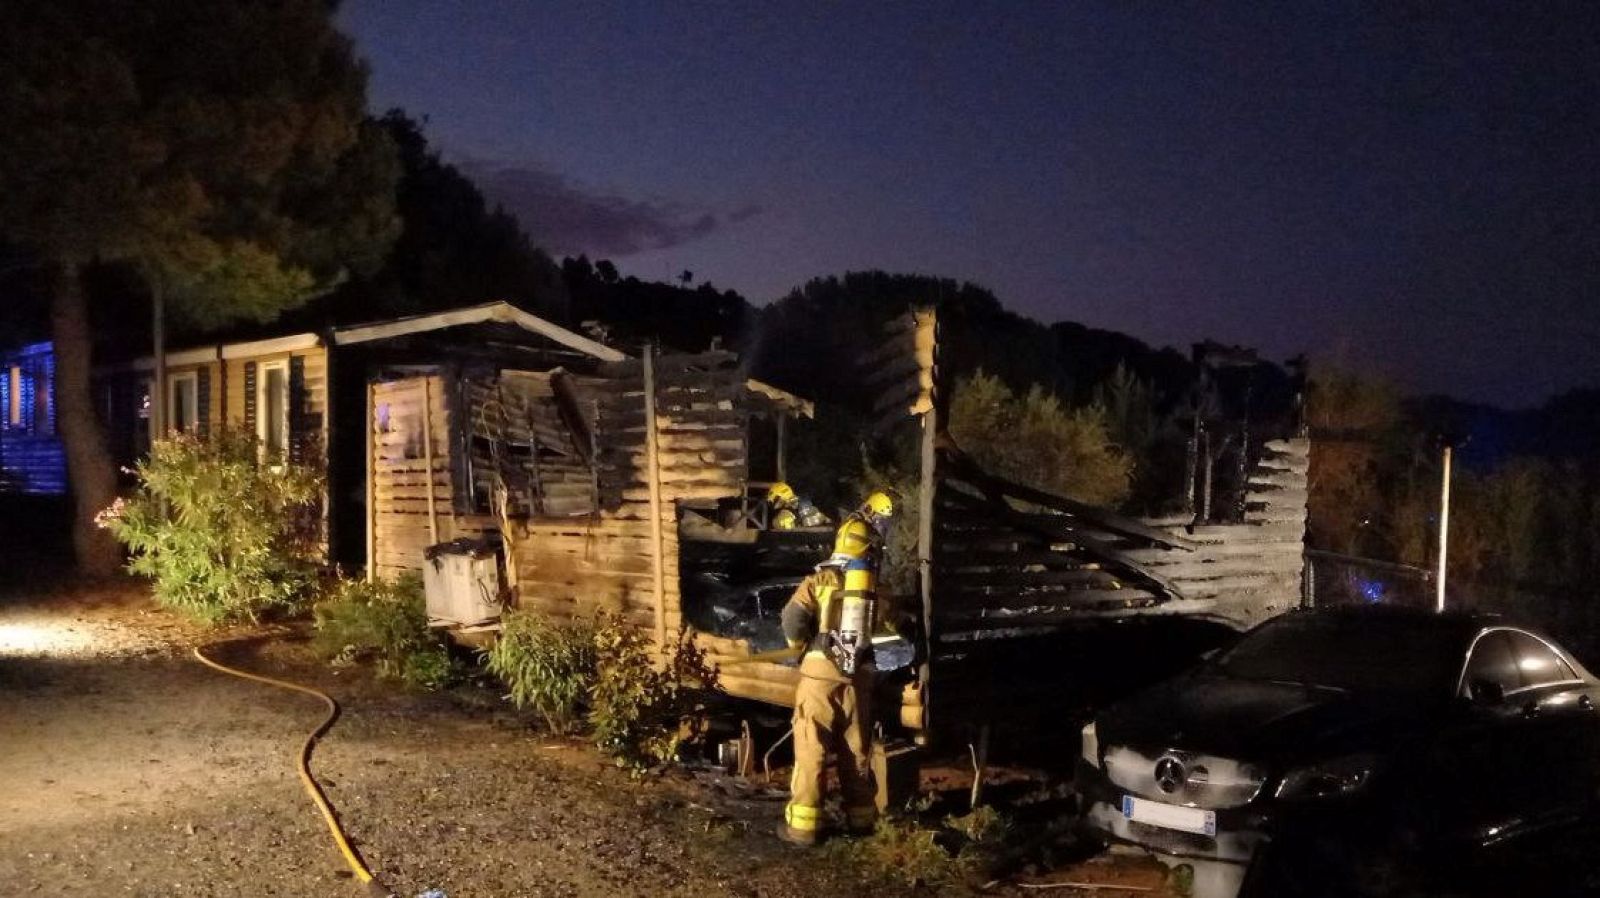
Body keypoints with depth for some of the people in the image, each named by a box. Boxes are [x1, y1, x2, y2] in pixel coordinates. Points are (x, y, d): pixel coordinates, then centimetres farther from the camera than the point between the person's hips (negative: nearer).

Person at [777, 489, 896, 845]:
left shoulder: (820, 579, -4)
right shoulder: (873, 581, 2)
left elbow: (793, 619, -12)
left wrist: (801, 644, 8)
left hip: (821, 674, -3)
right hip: (859, 676, 3)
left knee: (810, 750, 3)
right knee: (857, 750, 15)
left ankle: (803, 824, 5)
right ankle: (861, 817, 25)